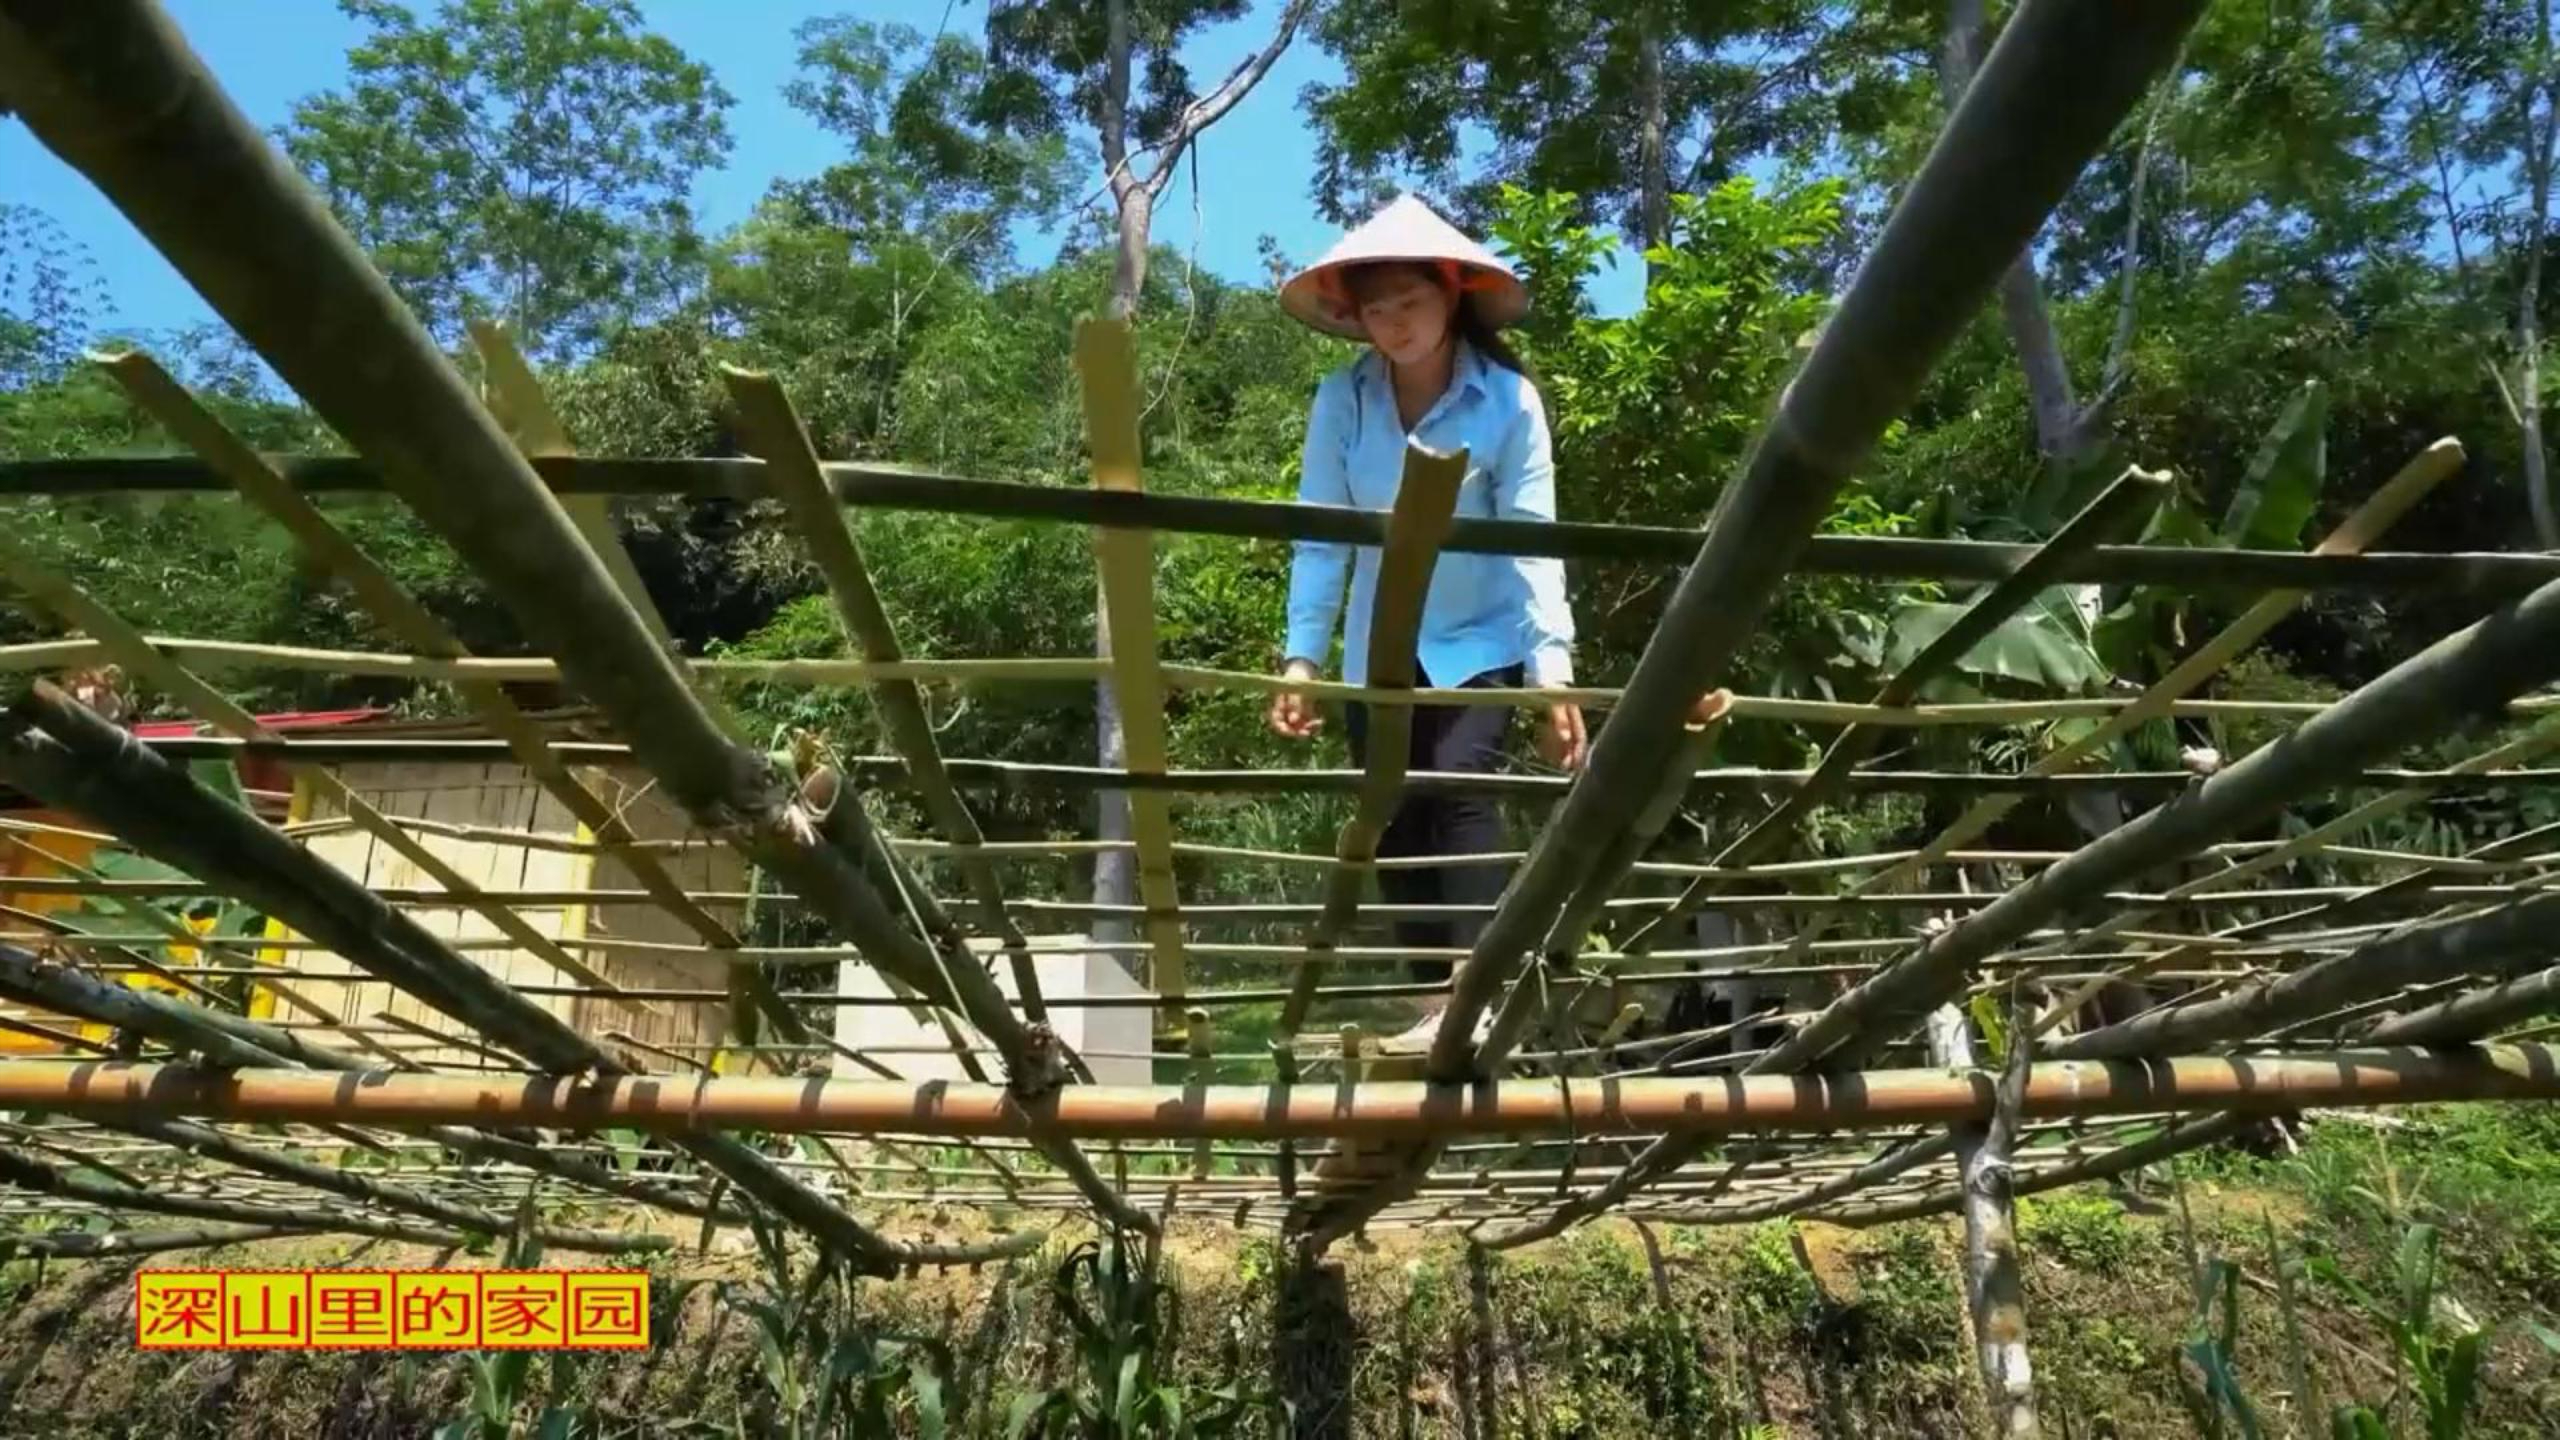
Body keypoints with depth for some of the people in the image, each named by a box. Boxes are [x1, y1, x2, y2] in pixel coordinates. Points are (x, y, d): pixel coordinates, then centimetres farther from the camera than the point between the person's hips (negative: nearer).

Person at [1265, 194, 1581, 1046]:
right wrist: (1301, 656, -15)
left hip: (1482, 638, -3)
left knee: (1461, 786, -22)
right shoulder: (1342, 398, -11)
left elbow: (1531, 538, -20)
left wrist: (1552, 666, -26)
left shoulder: (1508, 398, -16)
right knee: (1395, 822, 5)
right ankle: (1436, 999, 16)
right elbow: (1320, 537, -11)